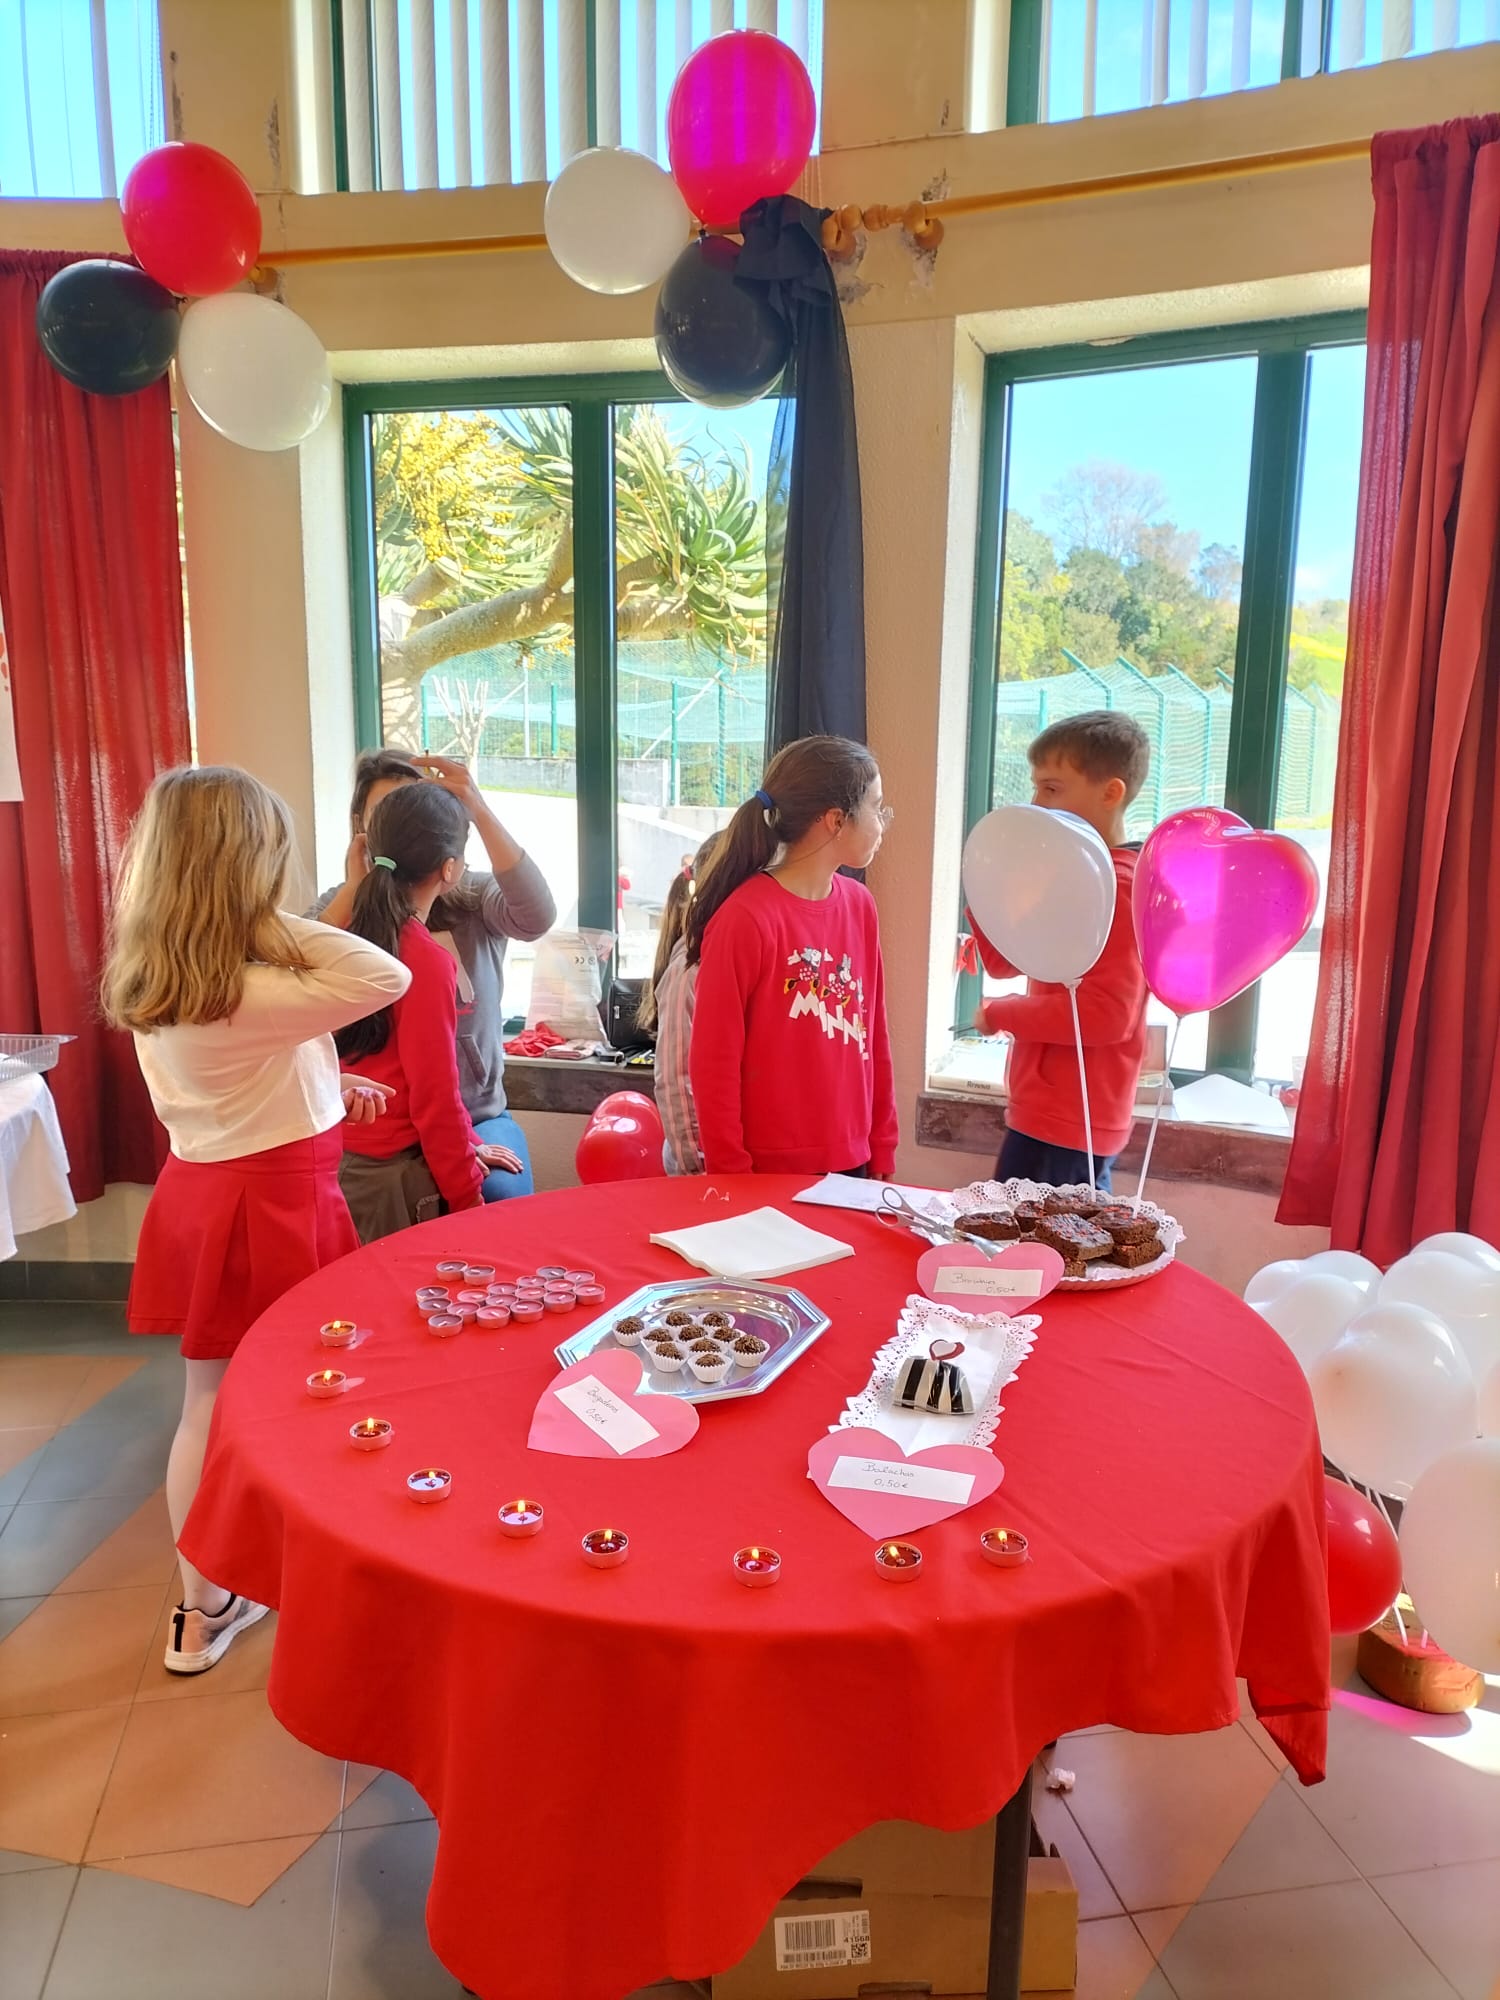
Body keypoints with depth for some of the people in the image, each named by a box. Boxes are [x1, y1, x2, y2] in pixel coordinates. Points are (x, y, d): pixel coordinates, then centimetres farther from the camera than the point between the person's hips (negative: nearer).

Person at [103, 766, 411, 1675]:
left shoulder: (148, 986, 0)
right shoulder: (249, 993, -26)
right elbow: (391, 978, -26)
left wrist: (327, 1091, 7)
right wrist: (278, 923, -21)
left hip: (200, 1191, 7)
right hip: (272, 1207, -7)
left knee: (209, 1406, 16)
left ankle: (202, 1608, 31)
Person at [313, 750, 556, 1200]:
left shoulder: (474, 898, -1)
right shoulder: (340, 906, 2)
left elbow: (538, 917, -24)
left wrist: (479, 810, -29)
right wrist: (355, 888, -21)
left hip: (478, 1117, 0)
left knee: (497, 1196, -26)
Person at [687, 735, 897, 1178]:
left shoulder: (860, 905, 4)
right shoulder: (745, 918, -16)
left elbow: (874, 1037, 9)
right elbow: (714, 1064, -13)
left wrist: (882, 1152, 9)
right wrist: (732, 1178, -10)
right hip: (769, 1175, -6)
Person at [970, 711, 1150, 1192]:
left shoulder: (1118, 886, -17)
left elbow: (1108, 1014, -24)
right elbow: (1003, 961, 15)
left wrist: (1002, 1014, -13)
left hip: (1063, 1126, -10)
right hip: (1050, 1114, 10)